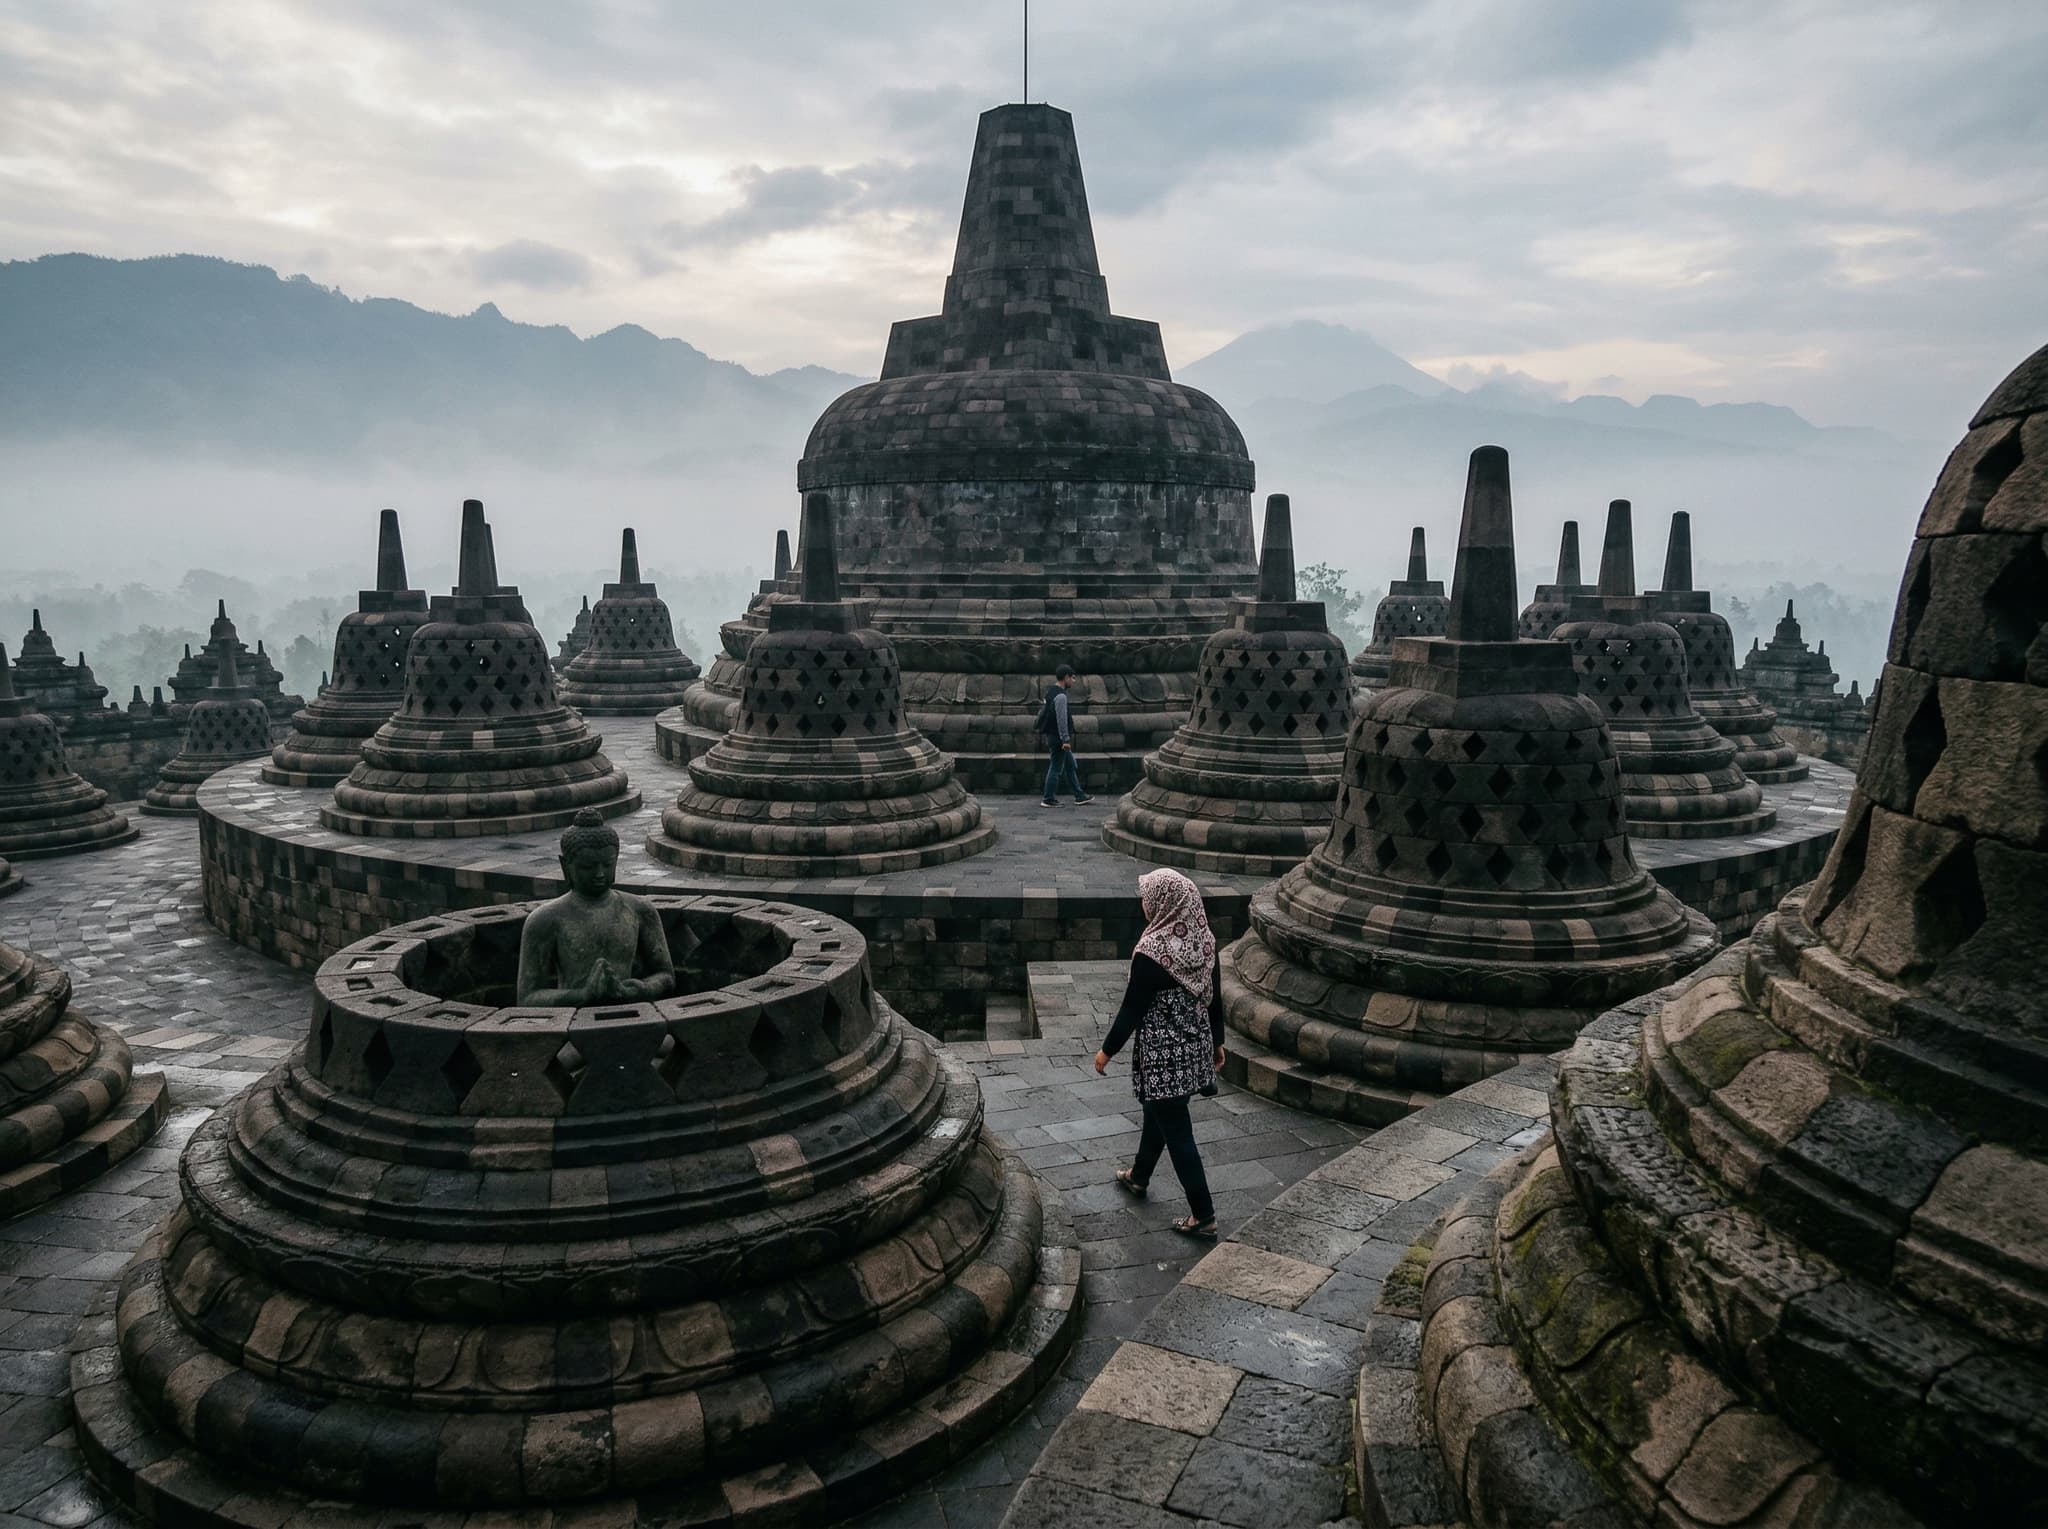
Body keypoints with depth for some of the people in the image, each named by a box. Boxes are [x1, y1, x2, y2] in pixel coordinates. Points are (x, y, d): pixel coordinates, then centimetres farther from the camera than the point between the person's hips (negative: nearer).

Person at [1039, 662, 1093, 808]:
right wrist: (1065, 739, -19)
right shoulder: (1060, 695, -20)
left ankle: (1079, 796, 22)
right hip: (1058, 738, -10)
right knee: (1056, 768, -2)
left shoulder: (1051, 691, 11)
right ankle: (1049, 800, 5)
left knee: (1070, 766, 16)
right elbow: (1061, 719, -22)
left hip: (1053, 736, 10)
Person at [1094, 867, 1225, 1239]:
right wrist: (1217, 1041, 19)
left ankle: (1203, 1216, 10)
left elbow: (1132, 1008, -18)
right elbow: (1215, 995, 6)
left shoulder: (1152, 951, -25)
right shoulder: (1204, 940, -4)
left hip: (1163, 1054, -8)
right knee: (1157, 1112, 27)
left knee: (1176, 1131, 3)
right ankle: (1138, 1177, 47)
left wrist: (1107, 1050, -5)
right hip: (1195, 1045, 8)